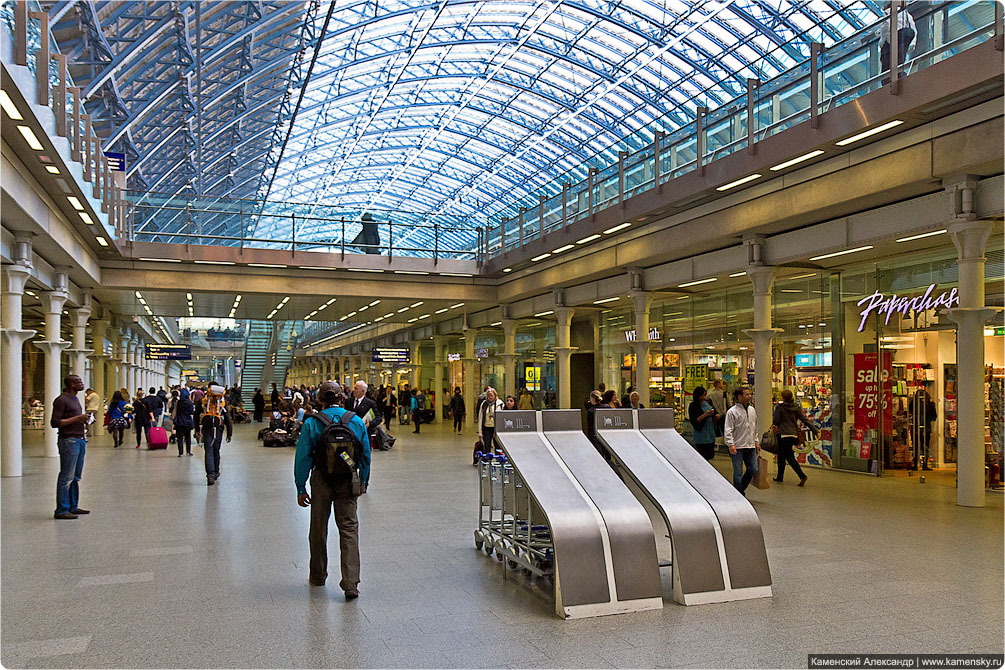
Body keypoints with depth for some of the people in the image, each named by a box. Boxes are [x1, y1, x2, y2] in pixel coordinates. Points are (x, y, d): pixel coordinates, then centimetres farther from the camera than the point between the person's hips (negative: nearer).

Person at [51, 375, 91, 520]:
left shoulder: (75, 399, 19)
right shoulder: (61, 400, -10)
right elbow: (55, 423, -16)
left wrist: (85, 420, 10)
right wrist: (77, 418, -18)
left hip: (79, 440, 9)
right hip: (68, 441, -9)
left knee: (76, 477, 11)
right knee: (66, 477, -7)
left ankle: (73, 507, 17)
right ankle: (61, 510, -4)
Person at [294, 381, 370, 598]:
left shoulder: (312, 423, -9)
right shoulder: (356, 421, -2)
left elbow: (303, 457, -7)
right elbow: (365, 455, 5)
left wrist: (301, 488, 0)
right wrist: (363, 481, 17)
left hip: (321, 480, -1)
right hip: (348, 482, 1)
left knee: (319, 529, 15)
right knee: (349, 528, 2)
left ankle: (318, 576, 32)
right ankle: (351, 583, -7)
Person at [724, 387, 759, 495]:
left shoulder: (752, 410, 13)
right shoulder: (732, 412, -8)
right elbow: (728, 430, -10)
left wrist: (757, 442, 18)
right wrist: (731, 444, -19)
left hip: (751, 446, 6)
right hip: (738, 447, -6)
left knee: (753, 469, 6)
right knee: (738, 473, -2)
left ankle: (740, 488, 25)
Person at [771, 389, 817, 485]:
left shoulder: (779, 407, -8)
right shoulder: (796, 407, 7)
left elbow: (776, 421, -7)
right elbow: (804, 420, 3)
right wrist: (815, 430, 4)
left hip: (784, 434, -6)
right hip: (794, 434, 6)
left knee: (789, 457, -5)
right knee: (781, 455, 18)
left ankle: (802, 476, -20)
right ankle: (780, 476, 24)